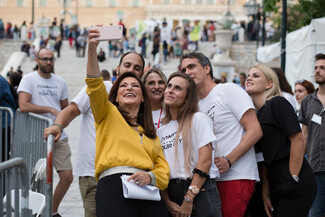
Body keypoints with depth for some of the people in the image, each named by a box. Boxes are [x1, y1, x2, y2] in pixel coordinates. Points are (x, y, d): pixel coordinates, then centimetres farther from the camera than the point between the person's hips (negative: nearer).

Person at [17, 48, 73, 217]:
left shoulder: (60, 82, 12)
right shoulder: (29, 79, -3)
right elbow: (23, 106, -17)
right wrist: (50, 109, -17)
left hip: (59, 138, 5)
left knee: (67, 177, 1)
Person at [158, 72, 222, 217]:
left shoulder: (198, 119, -1)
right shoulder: (161, 130, 14)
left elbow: (205, 160, -10)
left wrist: (189, 199, -13)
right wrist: (167, 202, -5)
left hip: (200, 192, -4)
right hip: (172, 195, 5)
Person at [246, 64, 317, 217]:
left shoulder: (277, 103, -8)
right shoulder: (255, 114, 15)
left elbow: (297, 139, -15)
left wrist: (293, 179, -15)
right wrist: (265, 193, 9)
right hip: (276, 185, 8)